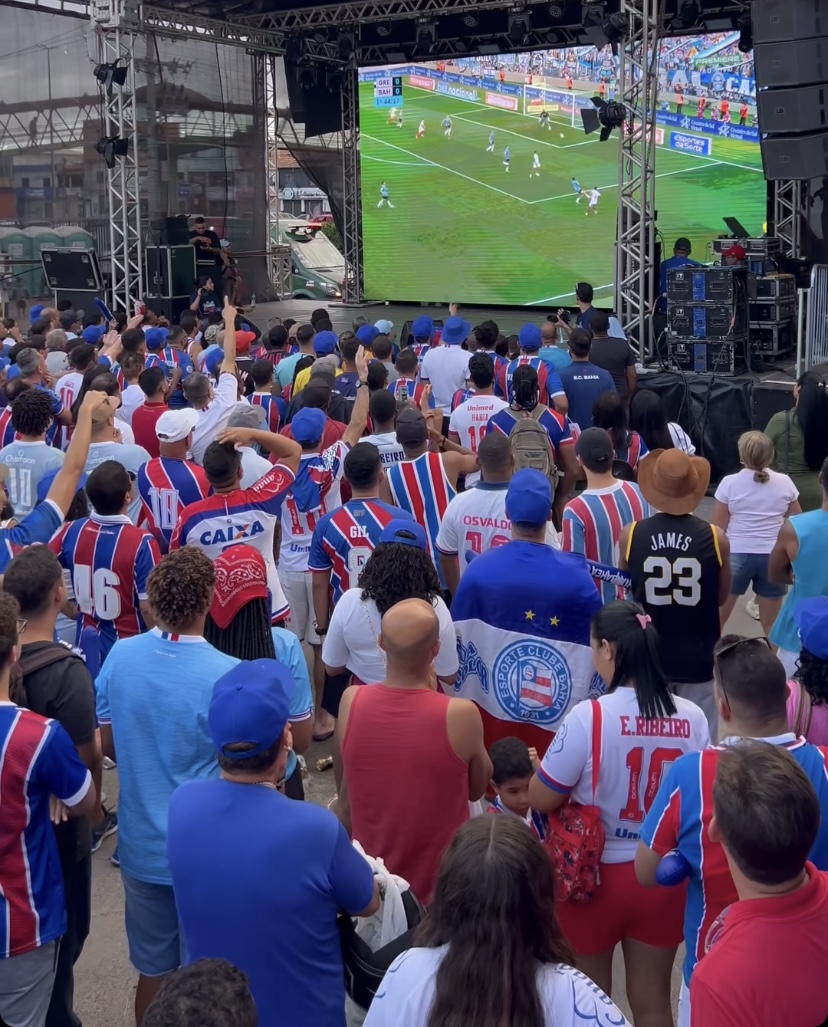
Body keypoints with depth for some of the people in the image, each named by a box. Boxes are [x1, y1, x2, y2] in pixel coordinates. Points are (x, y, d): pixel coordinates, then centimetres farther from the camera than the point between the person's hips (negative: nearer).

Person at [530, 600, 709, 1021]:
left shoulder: (589, 717, -22)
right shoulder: (692, 718, -10)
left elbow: (541, 800, -13)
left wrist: (540, 768, 7)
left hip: (595, 874, -3)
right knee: (653, 1001, 20)